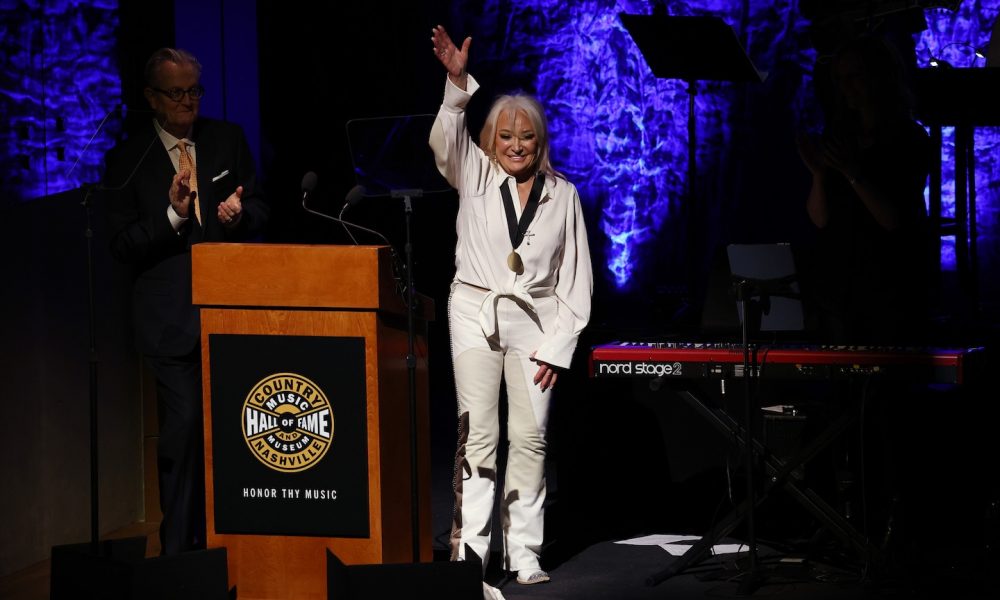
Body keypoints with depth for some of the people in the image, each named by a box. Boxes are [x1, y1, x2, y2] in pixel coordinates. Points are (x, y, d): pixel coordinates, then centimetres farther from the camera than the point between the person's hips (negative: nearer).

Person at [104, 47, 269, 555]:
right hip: (172, 318, -3)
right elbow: (123, 245, -4)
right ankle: (179, 551, 2)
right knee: (182, 429, -7)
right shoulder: (127, 160, 1)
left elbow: (260, 209, 14)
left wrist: (240, 213, -10)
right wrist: (172, 216, -19)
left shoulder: (228, 140, 10)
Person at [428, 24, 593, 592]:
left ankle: (524, 552, 4)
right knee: (478, 434, -6)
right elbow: (446, 137, -16)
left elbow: (577, 278, 6)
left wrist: (559, 346, -1)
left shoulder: (562, 194, 5)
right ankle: (469, 550, -8)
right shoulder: (475, 176, 5)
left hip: (535, 320, 1)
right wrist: (457, 81, -31)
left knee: (531, 437, 0)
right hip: (476, 312, -1)